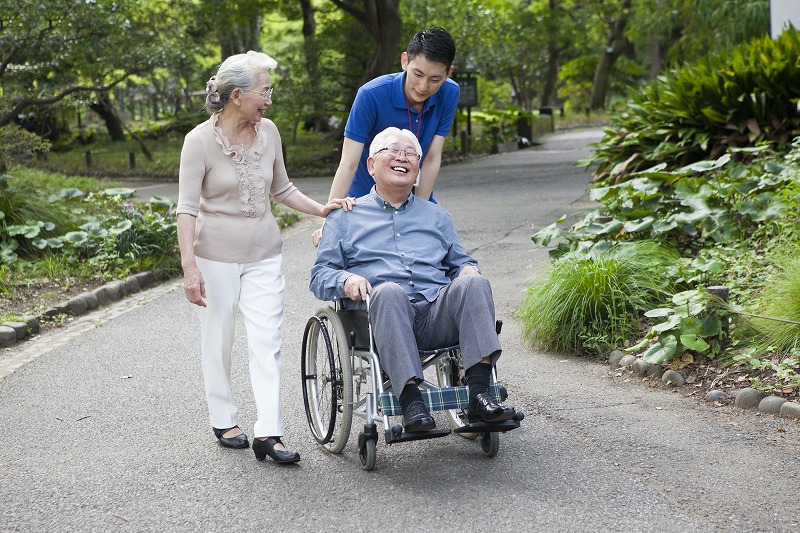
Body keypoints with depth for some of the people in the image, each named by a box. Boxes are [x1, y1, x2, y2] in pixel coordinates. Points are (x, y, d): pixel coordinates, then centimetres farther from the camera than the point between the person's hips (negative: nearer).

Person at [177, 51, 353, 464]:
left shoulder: (268, 132, 2)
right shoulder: (200, 140, -11)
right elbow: (187, 209, -12)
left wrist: (321, 209, 3)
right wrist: (189, 266, -20)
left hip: (264, 255, 4)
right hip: (217, 255, -3)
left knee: (267, 342, -4)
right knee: (218, 341, 8)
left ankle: (268, 434, -5)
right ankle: (223, 421, 25)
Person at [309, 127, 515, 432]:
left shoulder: (436, 216, 32)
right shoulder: (345, 218, 22)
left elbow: (459, 262, 31)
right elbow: (319, 276, 15)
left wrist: (468, 270, 6)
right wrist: (345, 281, -8)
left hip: (437, 314, 3)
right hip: (384, 316, -3)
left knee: (474, 284, -28)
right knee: (388, 290, -38)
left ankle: (479, 396, -37)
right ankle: (411, 402, -45)